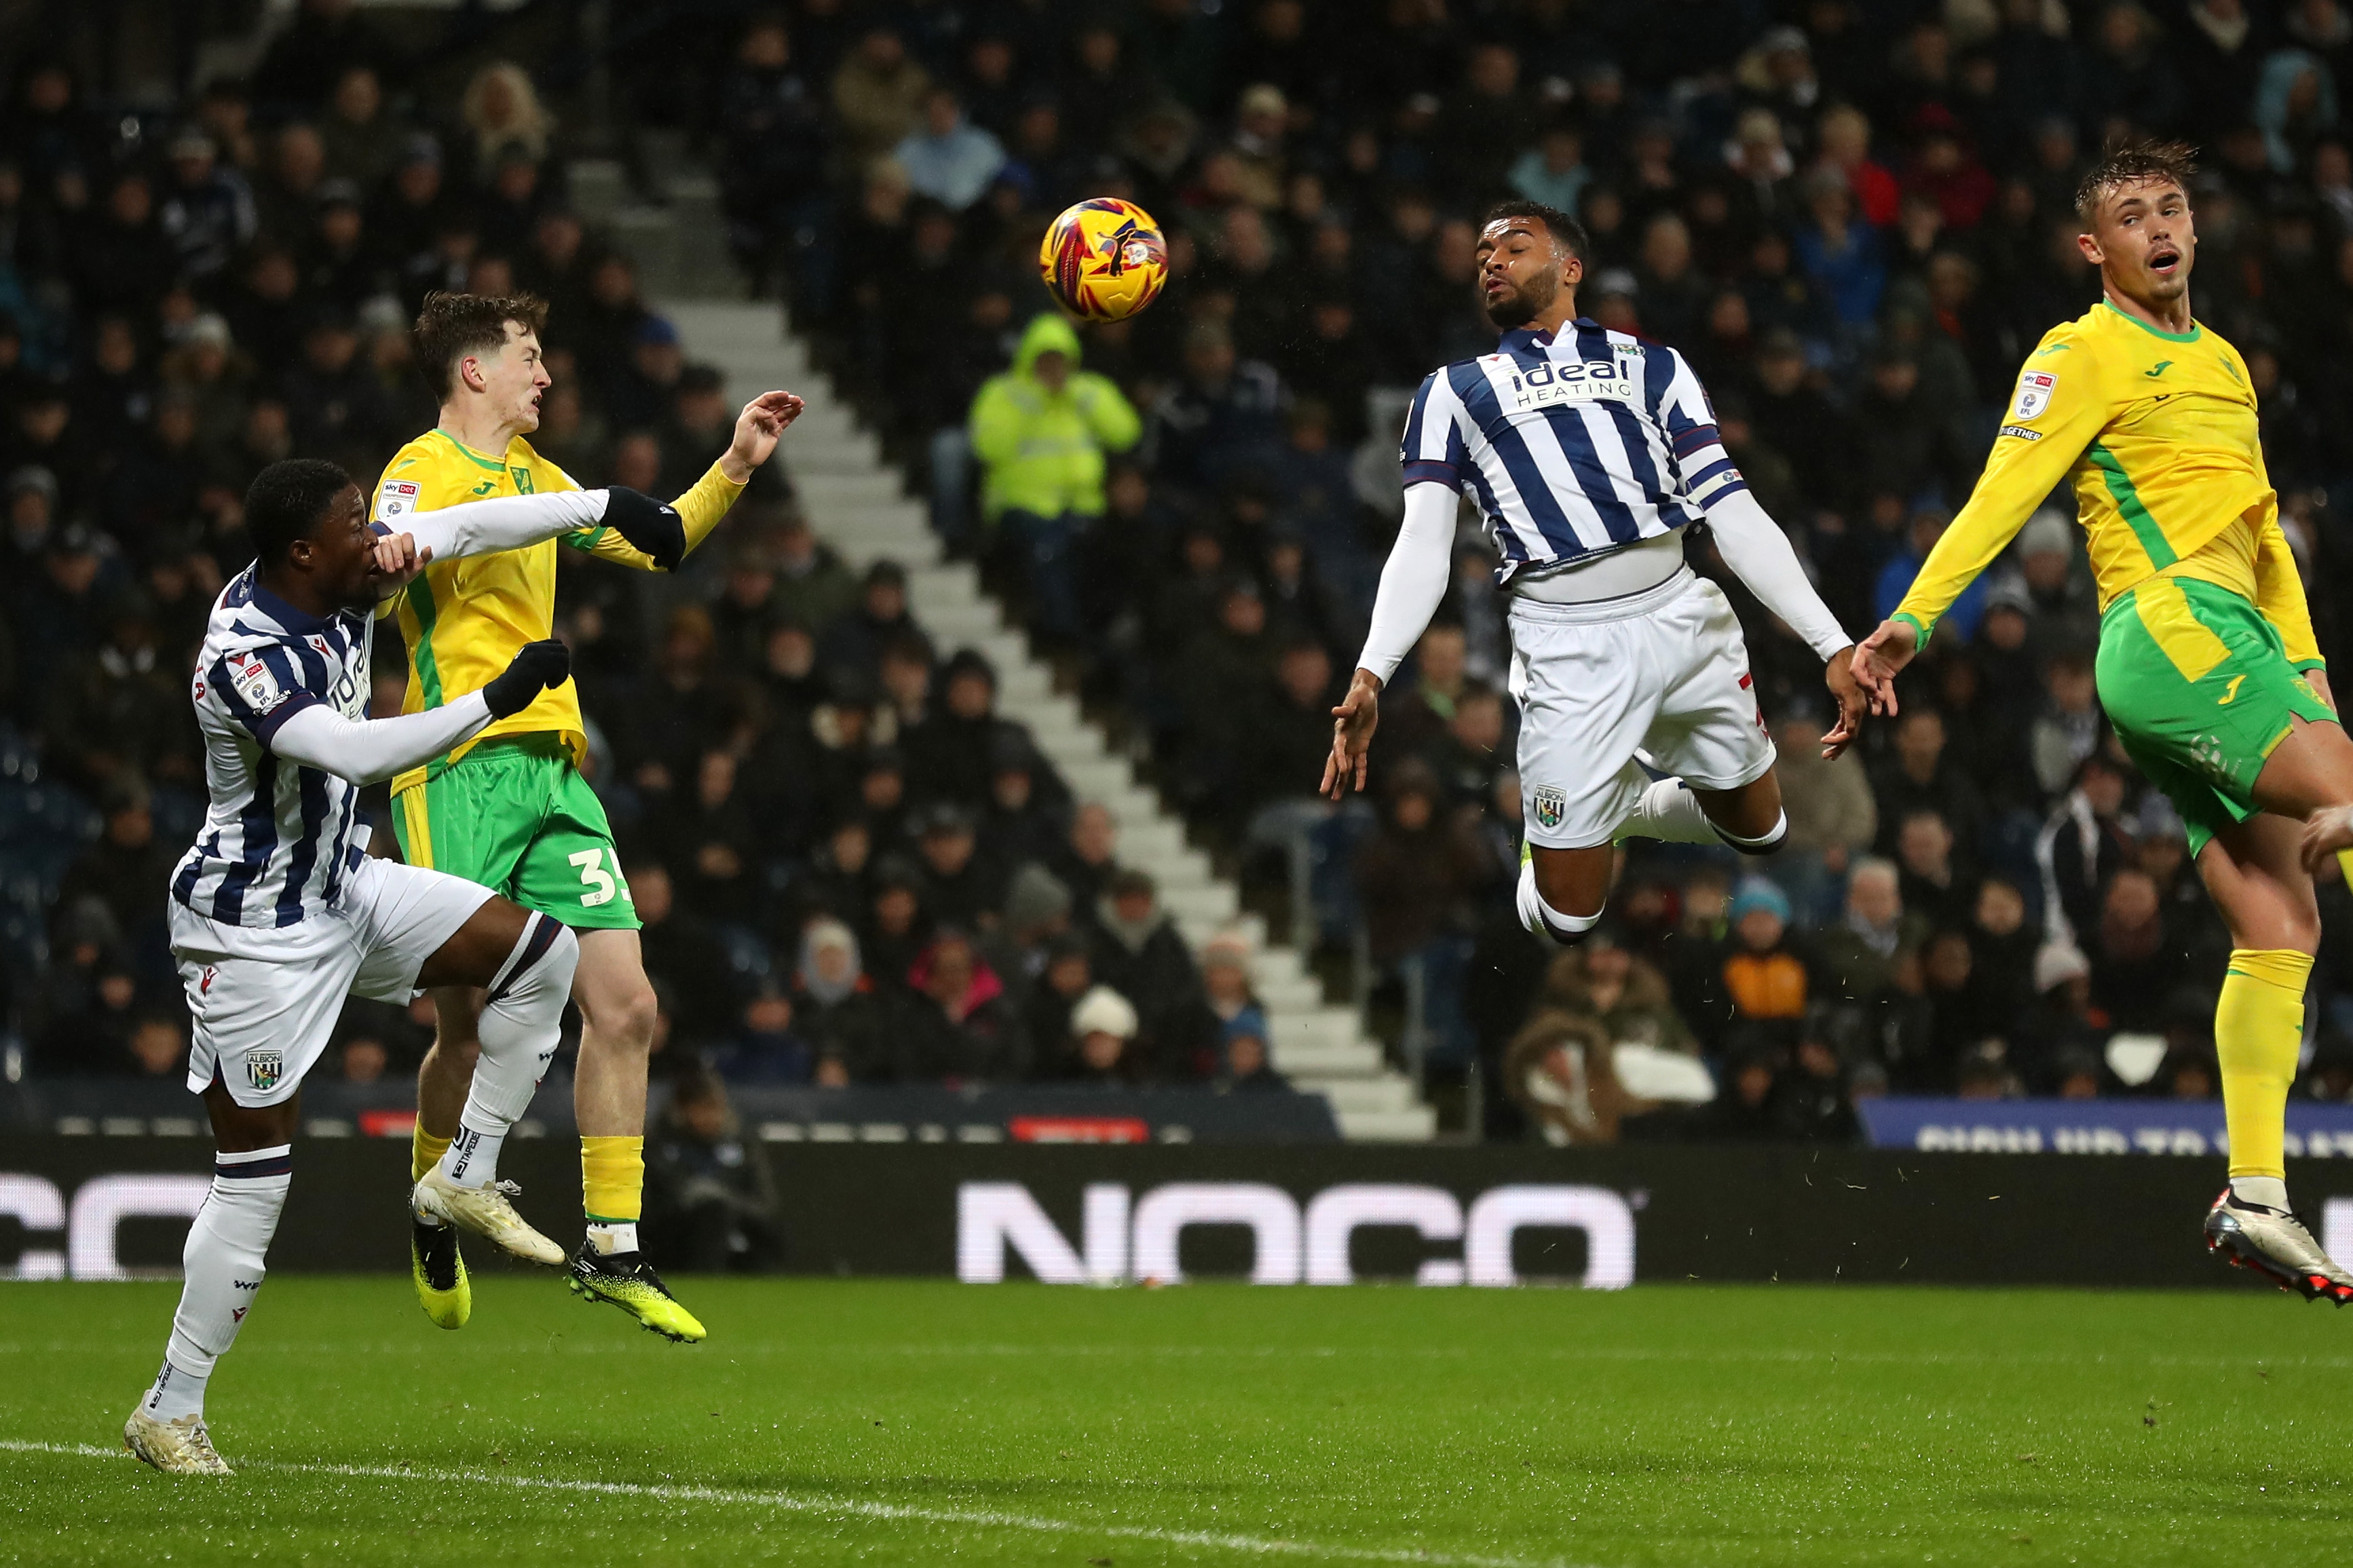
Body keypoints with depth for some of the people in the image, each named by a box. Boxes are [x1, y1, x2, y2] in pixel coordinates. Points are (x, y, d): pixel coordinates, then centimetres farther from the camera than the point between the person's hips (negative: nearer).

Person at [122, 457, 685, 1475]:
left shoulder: (344, 589, -4)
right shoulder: (243, 655, -29)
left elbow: (467, 528, 9)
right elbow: (358, 754, -40)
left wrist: (602, 506, 11)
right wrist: (497, 700, -39)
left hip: (344, 887, 9)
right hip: (255, 926, -9)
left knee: (543, 954, -1)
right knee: (254, 1179, -7)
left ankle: (466, 1177, 9)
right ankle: (168, 1414, 3)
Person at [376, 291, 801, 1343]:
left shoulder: (532, 476, 21)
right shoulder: (425, 473, -5)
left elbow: (655, 544, 33)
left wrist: (735, 465, 24)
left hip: (552, 771, 8)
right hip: (462, 774, -8)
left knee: (624, 1006, -1)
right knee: (472, 1025, -4)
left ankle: (611, 1251, 5)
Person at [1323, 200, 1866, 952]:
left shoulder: (1650, 367, 16)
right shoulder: (1452, 392, 14)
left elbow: (1734, 514, 8)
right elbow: (1422, 543, 3)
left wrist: (1833, 644, -2)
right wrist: (1370, 677, -14)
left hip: (1679, 613, 2)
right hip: (1567, 642, -2)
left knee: (1759, 831, 14)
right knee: (1568, 919, -1)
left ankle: (1625, 807, 41)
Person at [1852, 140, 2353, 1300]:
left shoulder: (2222, 366, 26)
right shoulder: (2085, 356, 1)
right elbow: (2002, 495, -7)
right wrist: (1911, 618, -16)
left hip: (2225, 640, 8)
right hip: (2169, 626, -8)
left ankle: (2255, 1196, 0)